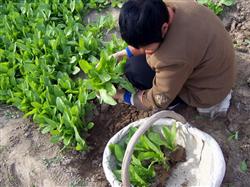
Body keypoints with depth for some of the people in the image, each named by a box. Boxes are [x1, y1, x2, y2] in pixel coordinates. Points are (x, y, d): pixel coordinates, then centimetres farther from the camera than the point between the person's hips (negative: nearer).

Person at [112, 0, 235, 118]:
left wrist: (125, 97, -8)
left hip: (207, 93, -8)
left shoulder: (176, 58, -41)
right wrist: (126, 52, 2)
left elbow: (159, 101, -22)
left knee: (135, 69, -12)